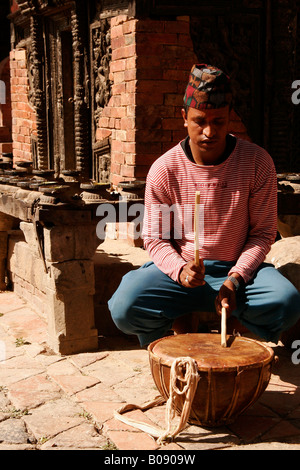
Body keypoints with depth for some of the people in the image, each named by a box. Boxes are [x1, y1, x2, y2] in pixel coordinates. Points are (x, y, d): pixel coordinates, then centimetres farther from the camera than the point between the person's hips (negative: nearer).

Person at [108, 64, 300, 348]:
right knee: (124, 309, -27)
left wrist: (235, 279, -18)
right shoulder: (164, 170, -7)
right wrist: (179, 269, -21)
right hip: (179, 269, 0)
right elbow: (155, 238, 0)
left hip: (240, 268, 0)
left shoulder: (256, 162, -7)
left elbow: (263, 233, -3)